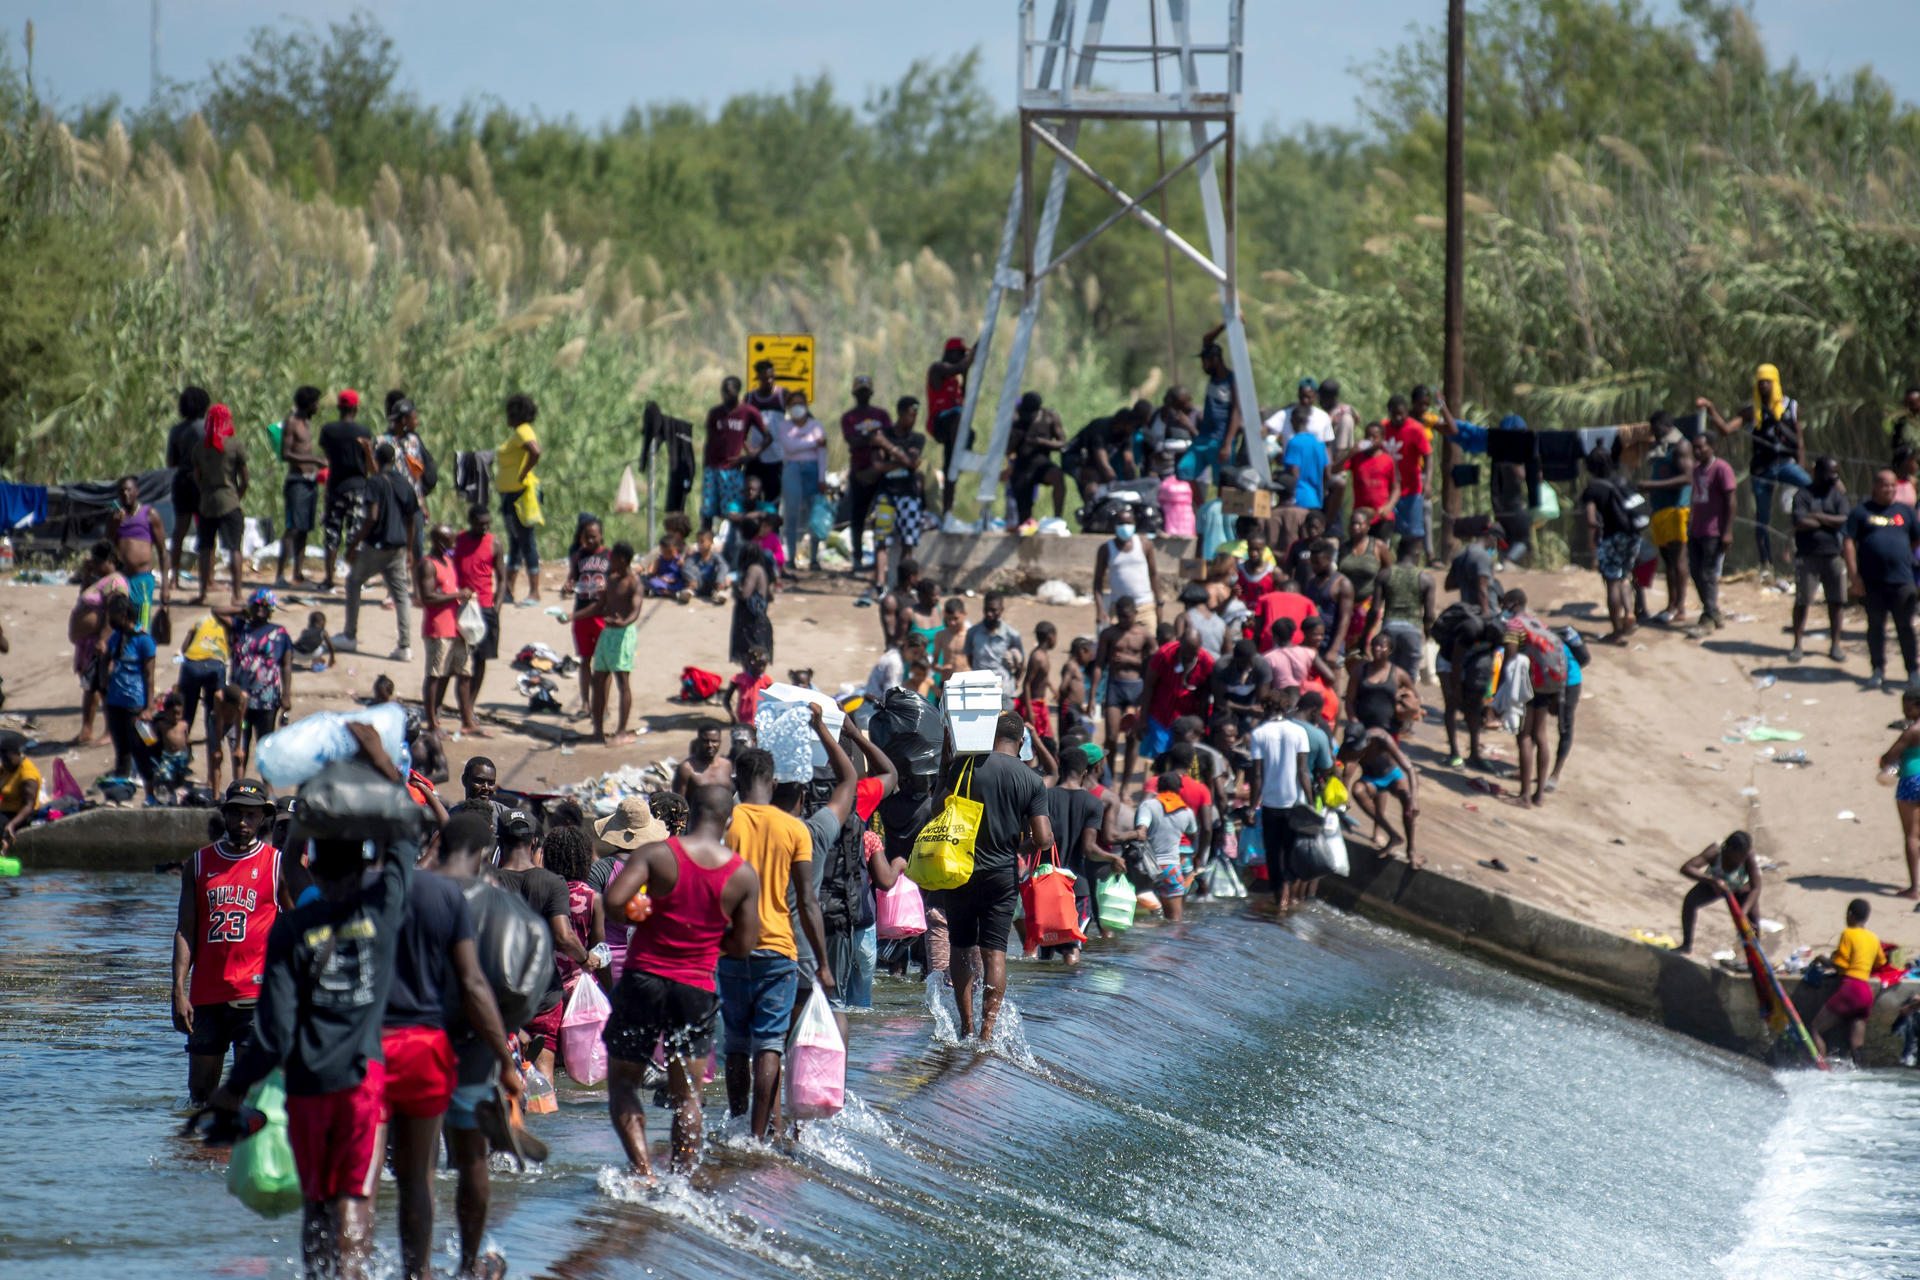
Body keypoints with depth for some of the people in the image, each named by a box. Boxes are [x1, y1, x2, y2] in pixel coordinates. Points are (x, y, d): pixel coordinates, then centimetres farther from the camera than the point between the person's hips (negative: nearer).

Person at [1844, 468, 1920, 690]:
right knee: (1875, 626, 8)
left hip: (1901, 580, 1)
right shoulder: (1862, 512, 3)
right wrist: (1854, 576, -8)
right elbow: (1848, 542, -2)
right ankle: (1878, 670, 19)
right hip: (1872, 581, -1)